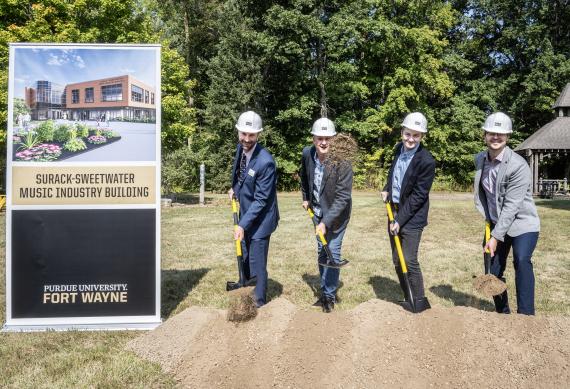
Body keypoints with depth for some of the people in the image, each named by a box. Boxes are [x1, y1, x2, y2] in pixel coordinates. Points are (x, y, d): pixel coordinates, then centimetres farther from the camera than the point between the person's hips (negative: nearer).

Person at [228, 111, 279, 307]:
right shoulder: (240, 148, -4)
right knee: (244, 259, 21)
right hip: (246, 213, 8)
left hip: (260, 219, -8)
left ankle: (260, 304, 18)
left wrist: (243, 225, -26)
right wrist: (234, 188, 4)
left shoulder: (265, 162, -27)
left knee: (257, 264, 0)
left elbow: (261, 200, -24)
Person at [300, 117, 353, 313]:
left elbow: (342, 197, -27)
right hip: (318, 211, 5)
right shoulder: (307, 154, -11)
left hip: (336, 214, -5)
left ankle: (330, 295, 13)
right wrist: (306, 198, 14)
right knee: (321, 252, 15)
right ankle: (324, 292, 30)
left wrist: (326, 222, -30)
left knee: (333, 253, -4)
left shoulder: (342, 163, -27)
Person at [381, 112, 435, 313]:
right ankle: (408, 300, 26)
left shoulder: (426, 161, -19)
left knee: (409, 261, -10)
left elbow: (418, 196, -18)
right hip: (394, 211, 7)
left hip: (412, 217, -7)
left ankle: (421, 305, 4)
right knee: (397, 261, 12)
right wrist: (386, 189, 9)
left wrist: (400, 220, -17)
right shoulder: (399, 148, 3)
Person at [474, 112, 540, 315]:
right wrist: (488, 218, 7)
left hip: (522, 223, -6)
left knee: (521, 260, -28)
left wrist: (496, 237, -22)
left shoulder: (519, 165, -22)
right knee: (493, 270, 9)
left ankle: (526, 316, -20)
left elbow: (511, 206, -23)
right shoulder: (480, 159, -2)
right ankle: (502, 313, 28)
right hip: (496, 223, 6)